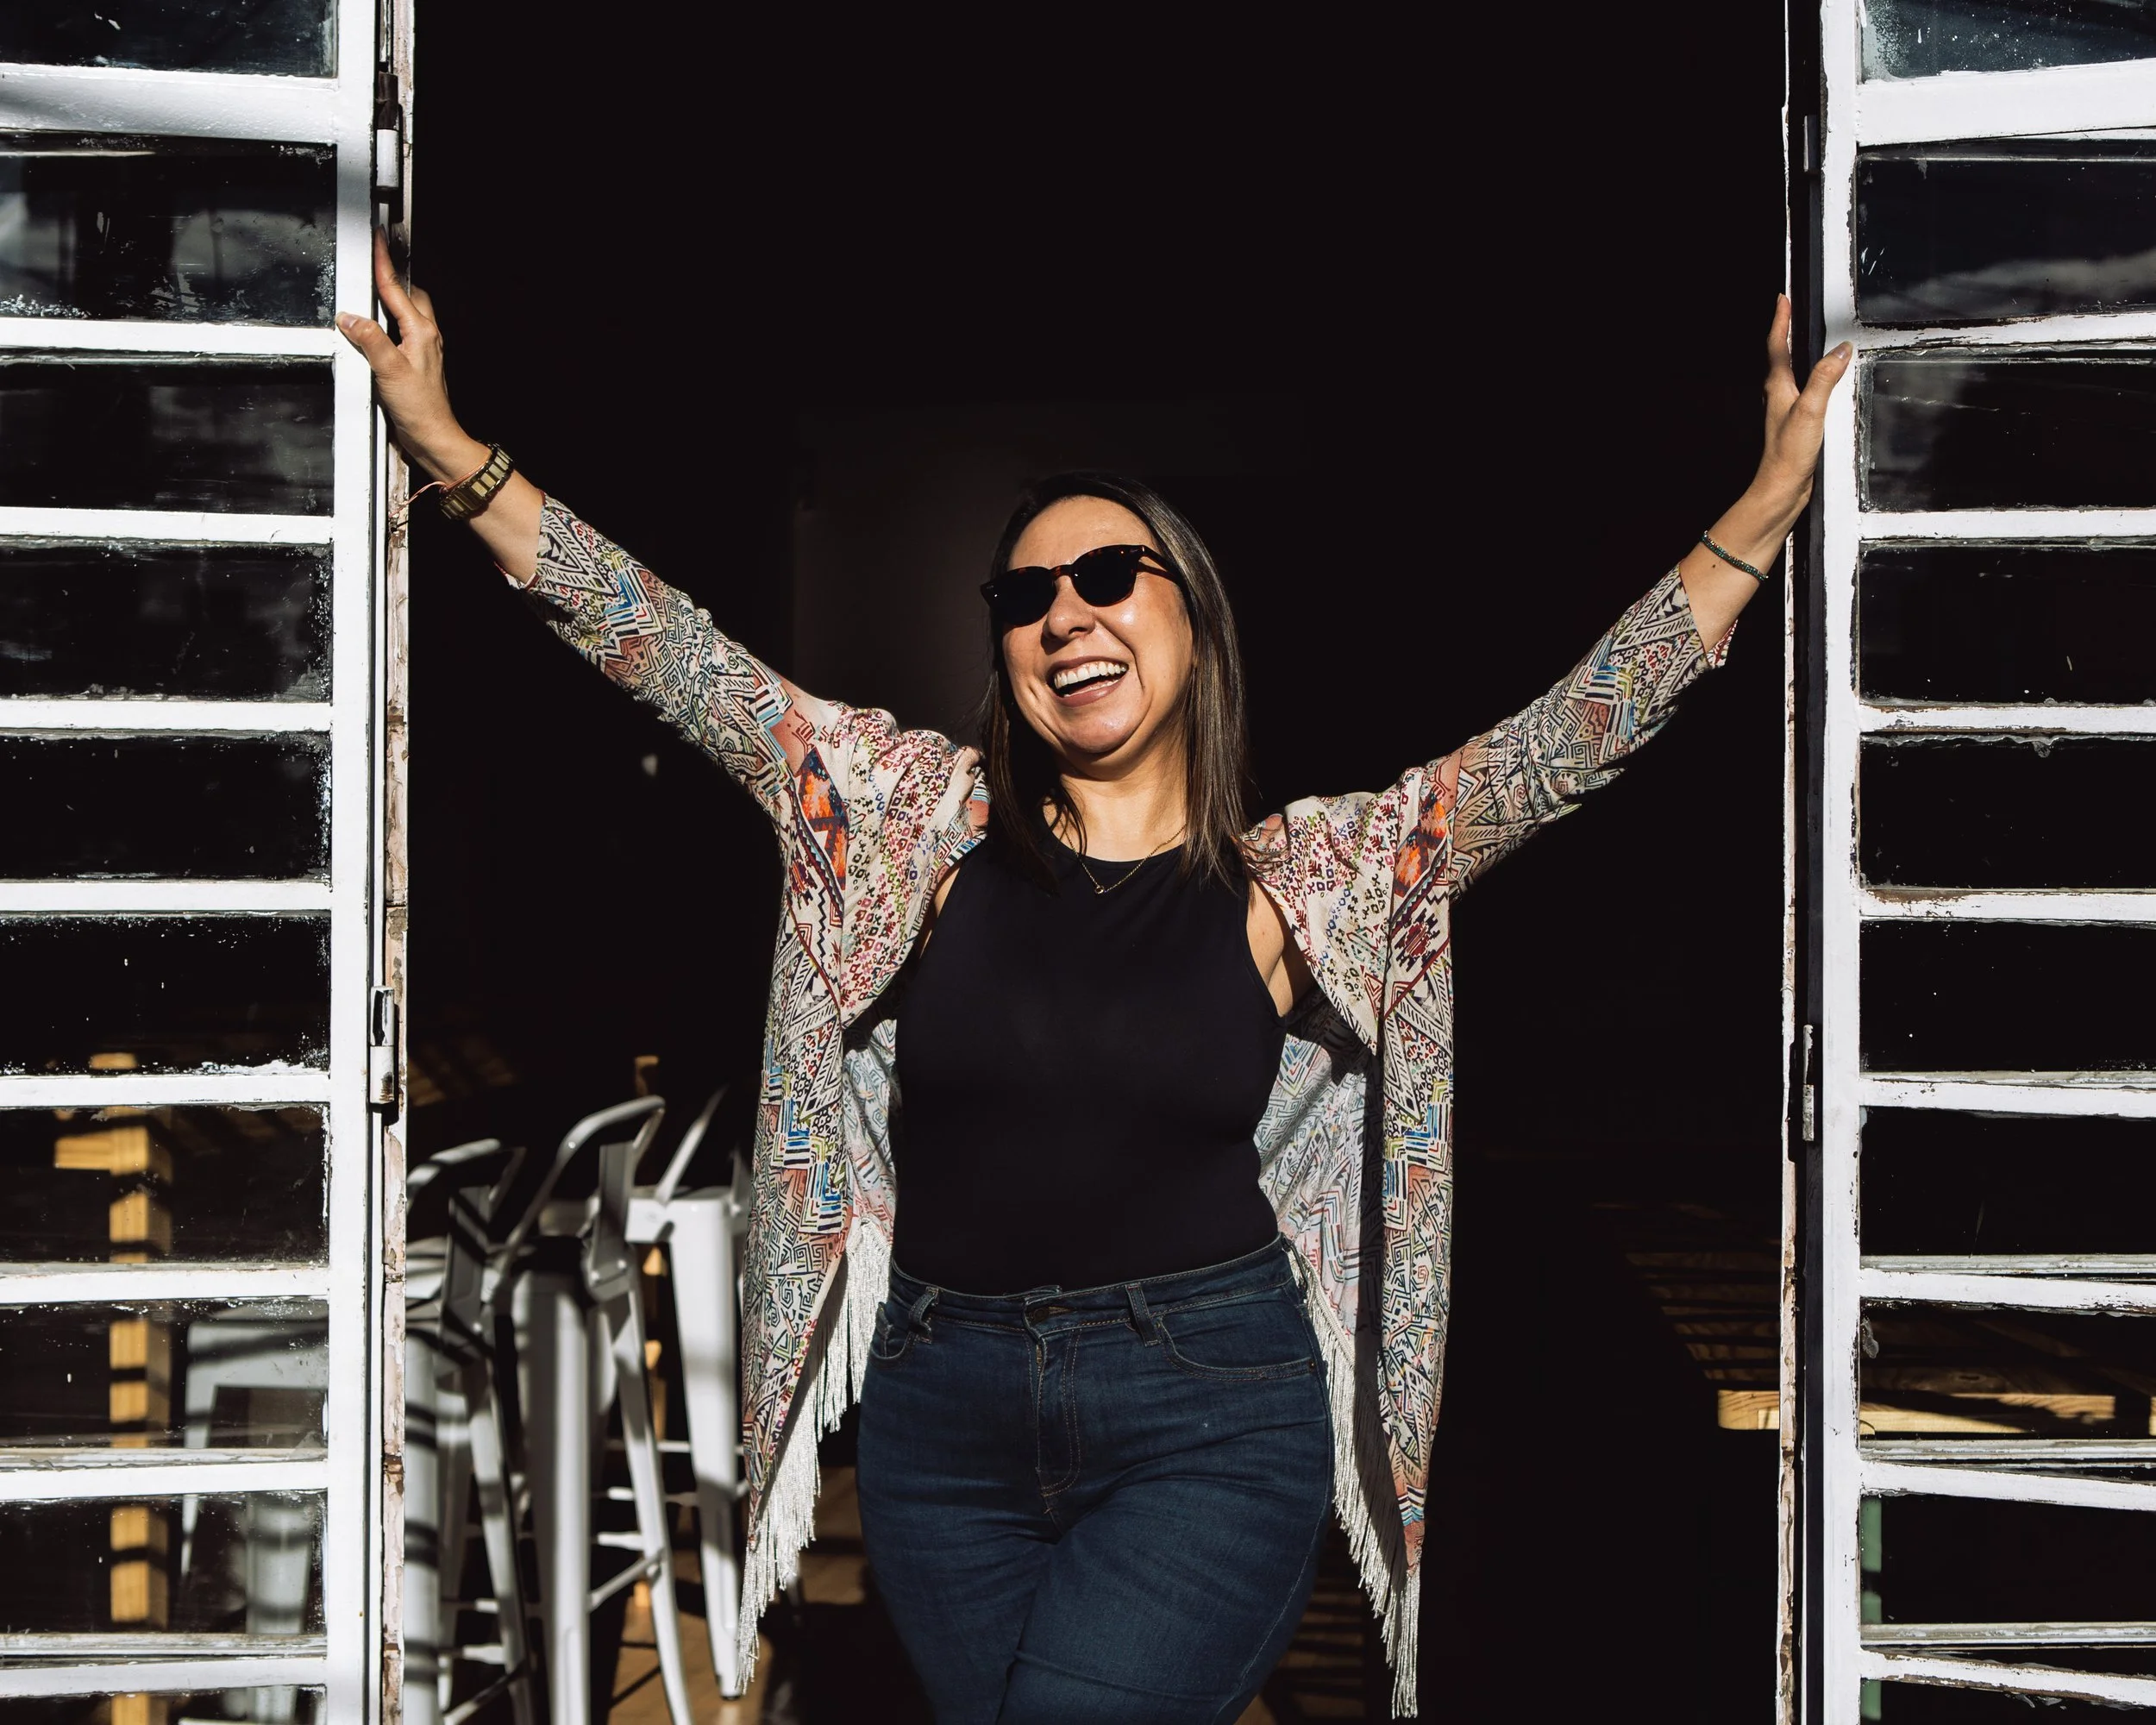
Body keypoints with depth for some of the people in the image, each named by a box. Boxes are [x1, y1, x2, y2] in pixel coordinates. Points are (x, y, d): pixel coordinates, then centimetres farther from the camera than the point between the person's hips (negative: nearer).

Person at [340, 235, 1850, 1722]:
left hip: (1209, 1414, -2)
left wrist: (1774, 495, -5)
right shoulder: (926, 820, 5)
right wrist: (449, 447, -1)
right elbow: (666, 650, 3)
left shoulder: (1303, 878, 3)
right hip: (941, 1409, 3)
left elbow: (1574, 735, 0)